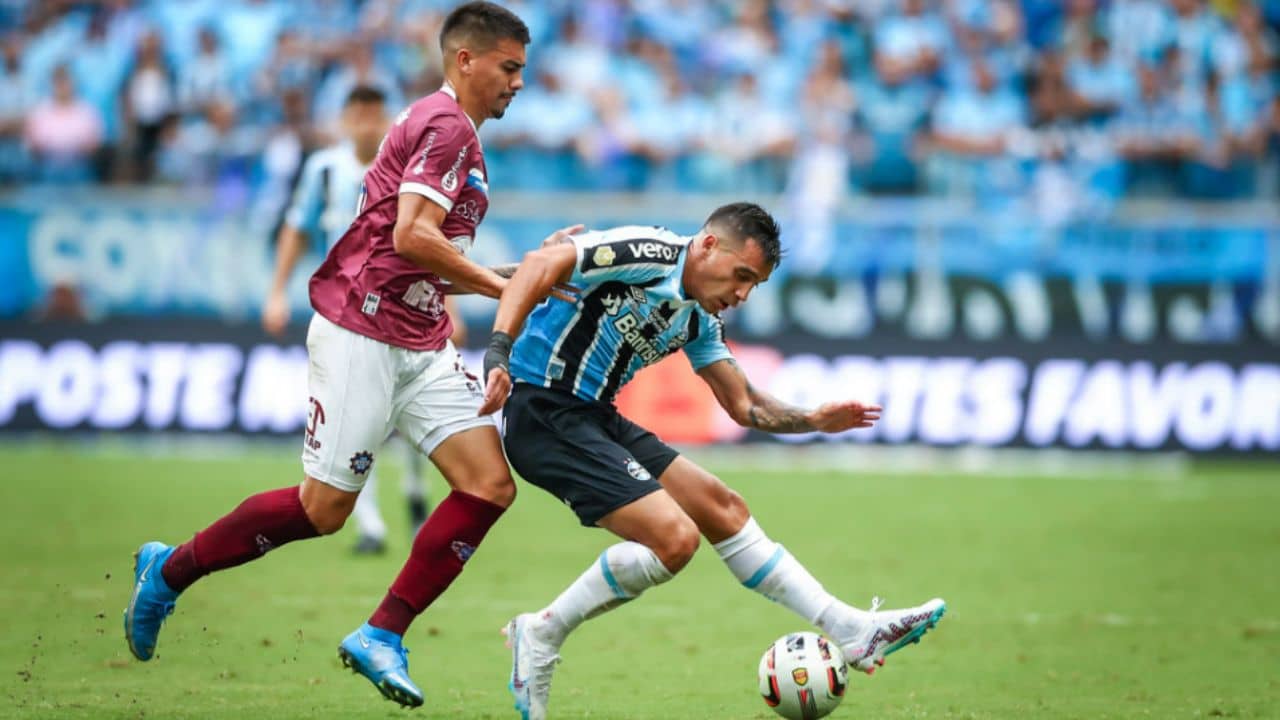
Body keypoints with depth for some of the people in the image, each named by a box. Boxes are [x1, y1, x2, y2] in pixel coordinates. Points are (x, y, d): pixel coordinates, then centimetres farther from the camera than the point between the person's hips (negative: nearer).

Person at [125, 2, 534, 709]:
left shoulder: (452, 130, 19)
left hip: (420, 344, 9)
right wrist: (499, 286, -14)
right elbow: (411, 237, -24)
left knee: (490, 485, -6)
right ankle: (169, 570, 17)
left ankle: (381, 636, -3)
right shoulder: (445, 126, -12)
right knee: (324, 507, -4)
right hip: (360, 333, -9)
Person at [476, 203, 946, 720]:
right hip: (543, 411, -10)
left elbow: (744, 405, 22)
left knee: (724, 510, 10)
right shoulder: (648, 255, -15)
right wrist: (499, 351, -36)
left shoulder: (699, 320, 13)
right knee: (674, 537, -19)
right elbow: (540, 265, -25)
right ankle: (542, 635, -6)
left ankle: (854, 632, 16)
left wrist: (813, 421, 7)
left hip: (597, 419, 10)